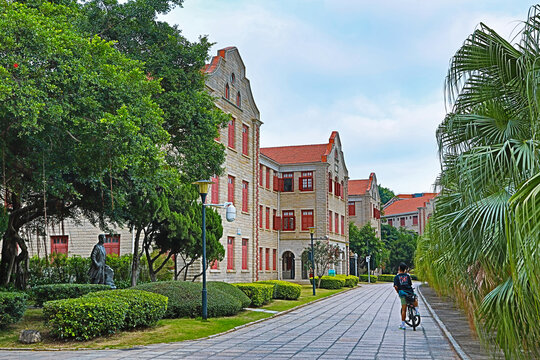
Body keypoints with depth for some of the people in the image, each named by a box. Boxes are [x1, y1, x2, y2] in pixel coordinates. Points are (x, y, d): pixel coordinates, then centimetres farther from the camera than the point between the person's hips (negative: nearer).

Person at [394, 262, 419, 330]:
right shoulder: (407, 275, 6)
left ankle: (403, 325, 5)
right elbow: (411, 284, 8)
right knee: (415, 299, 35)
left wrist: (398, 292, 8)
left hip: (402, 293, -1)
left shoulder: (396, 277, 1)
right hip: (410, 292, 1)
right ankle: (417, 311, 18)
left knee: (403, 310, 5)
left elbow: (396, 286, -9)